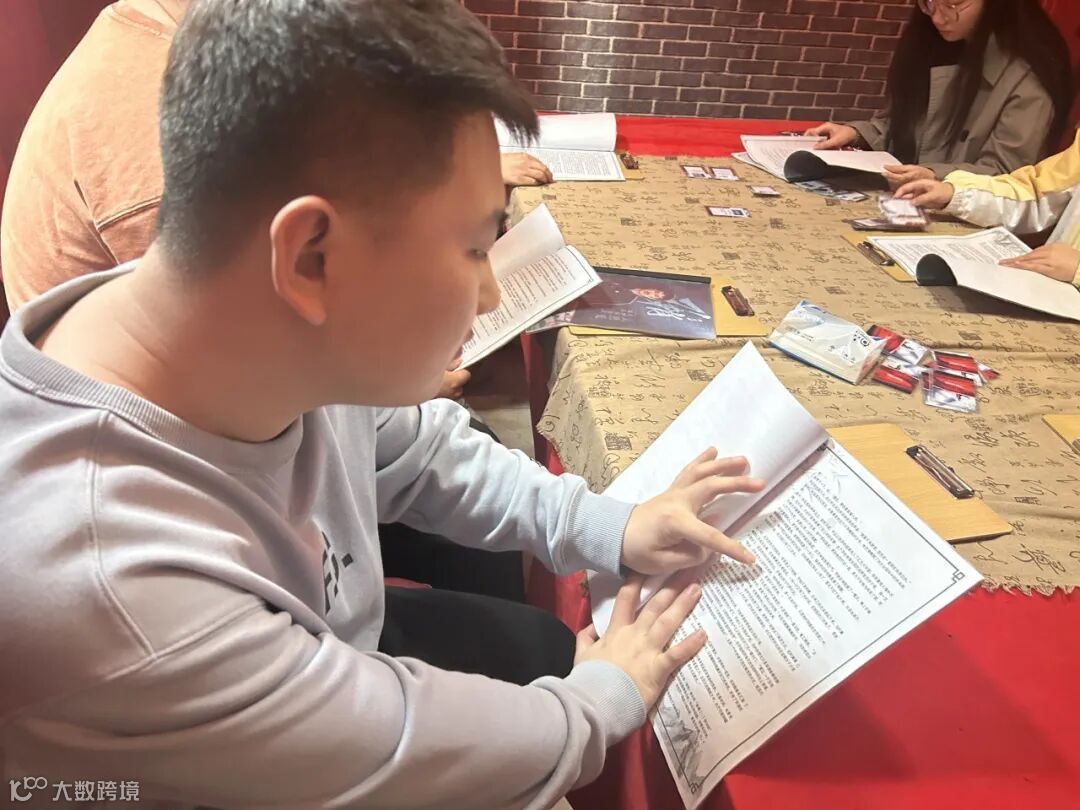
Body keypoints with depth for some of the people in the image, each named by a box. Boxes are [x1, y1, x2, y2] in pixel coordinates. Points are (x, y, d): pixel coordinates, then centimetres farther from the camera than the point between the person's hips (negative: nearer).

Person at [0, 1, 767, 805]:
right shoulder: (105, 594, -43)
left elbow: (418, 447, 0)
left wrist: (607, 529, -8)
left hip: (345, 645, 5)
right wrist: (609, 697, -12)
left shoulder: (293, 341, -22)